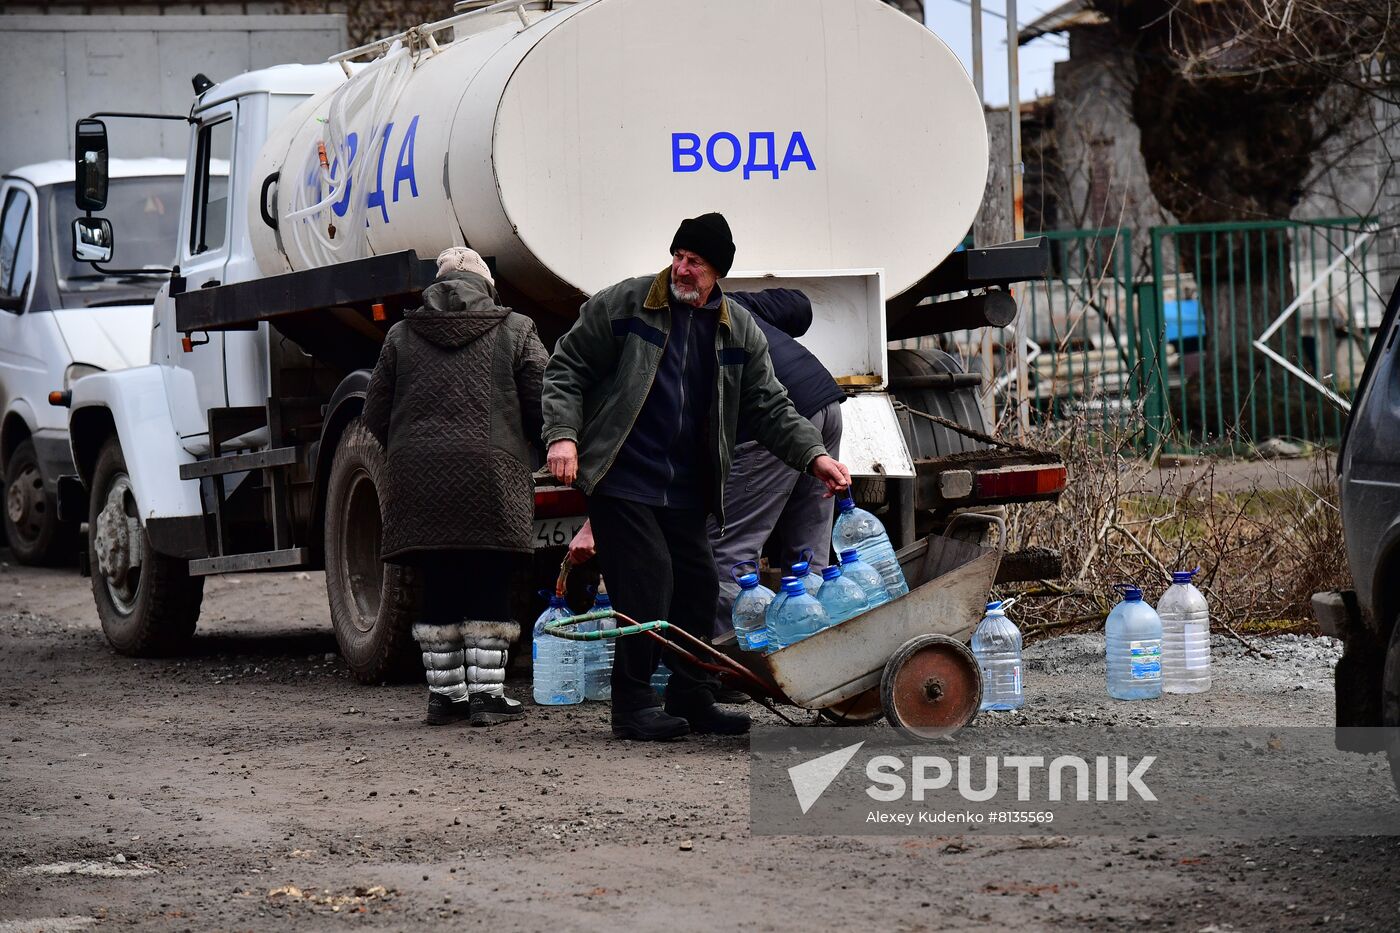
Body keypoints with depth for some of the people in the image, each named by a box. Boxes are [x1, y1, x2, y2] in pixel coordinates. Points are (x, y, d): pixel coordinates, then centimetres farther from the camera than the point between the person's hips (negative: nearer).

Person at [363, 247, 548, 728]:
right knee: (489, 592, 3)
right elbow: (543, 408, 0)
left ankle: (444, 694, 12)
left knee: (437, 593, 9)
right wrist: (516, 443, 19)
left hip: (419, 482, 2)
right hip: (492, 480, -2)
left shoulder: (401, 337, 11)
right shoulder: (516, 331, 5)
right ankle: (486, 694, 1)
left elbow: (375, 417, 12)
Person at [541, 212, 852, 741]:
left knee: (699, 588, 7)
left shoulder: (739, 332, 8)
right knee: (648, 583, -12)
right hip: (621, 483, -5)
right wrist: (563, 435, -13)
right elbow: (567, 369, 0)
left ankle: (691, 701, 21)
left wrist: (813, 455, -6)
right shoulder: (622, 306, -3)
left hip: (685, 493, 5)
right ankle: (633, 707, -3)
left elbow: (769, 408, 9)